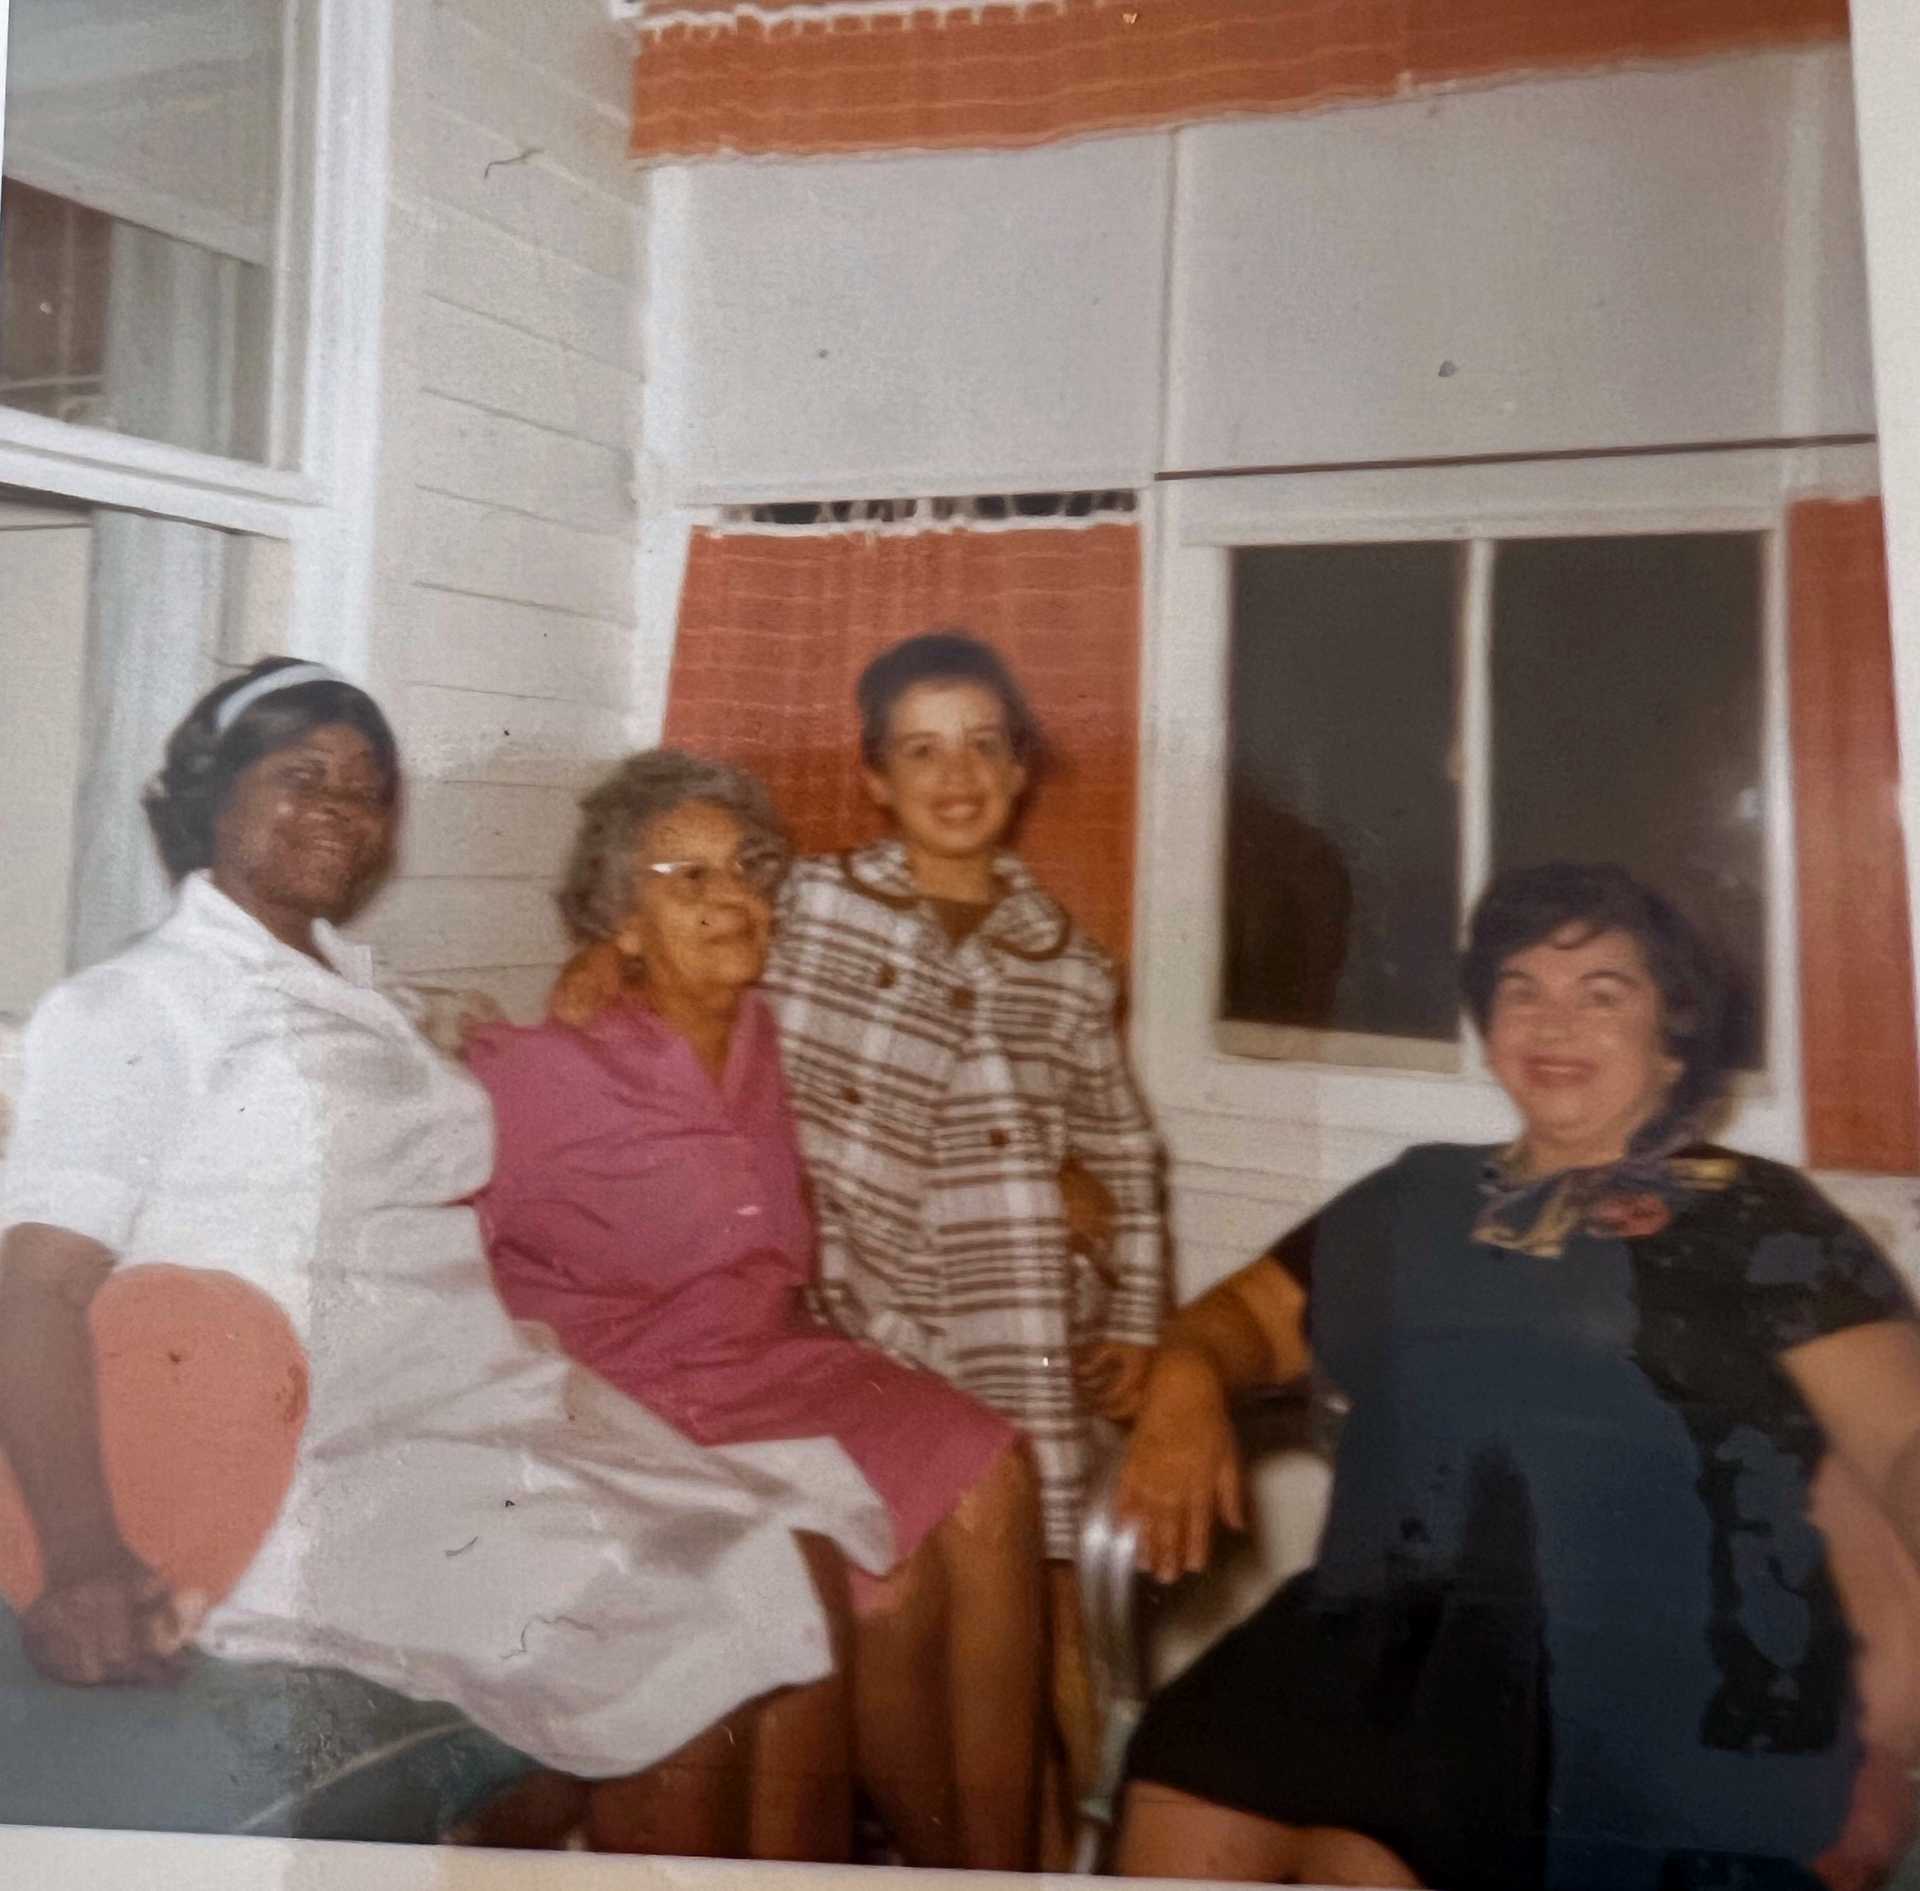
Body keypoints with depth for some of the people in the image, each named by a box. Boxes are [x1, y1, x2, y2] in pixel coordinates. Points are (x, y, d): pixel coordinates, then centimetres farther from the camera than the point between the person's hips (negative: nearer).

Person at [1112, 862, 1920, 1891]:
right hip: (1400, 1648, 3)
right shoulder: (1416, 1196, 20)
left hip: (1657, 1684, -3)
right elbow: (1246, 1313, 25)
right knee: (1188, 1800, -20)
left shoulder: (1758, 1219, 8)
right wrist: (1185, 1386, 3)